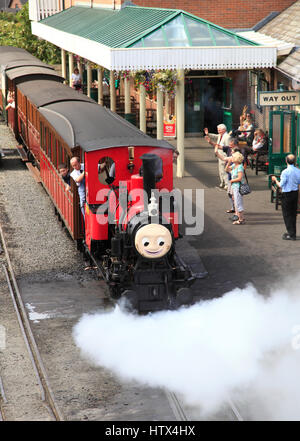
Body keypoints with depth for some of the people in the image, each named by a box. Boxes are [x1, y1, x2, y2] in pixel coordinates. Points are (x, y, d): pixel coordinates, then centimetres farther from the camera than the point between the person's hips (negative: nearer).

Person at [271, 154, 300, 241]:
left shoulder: (285, 172, -18)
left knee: (287, 215, 2)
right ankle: (292, 233, 23)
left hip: (287, 195, -6)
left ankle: (291, 234, 2)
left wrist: (275, 180, 2)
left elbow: (281, 185, -15)